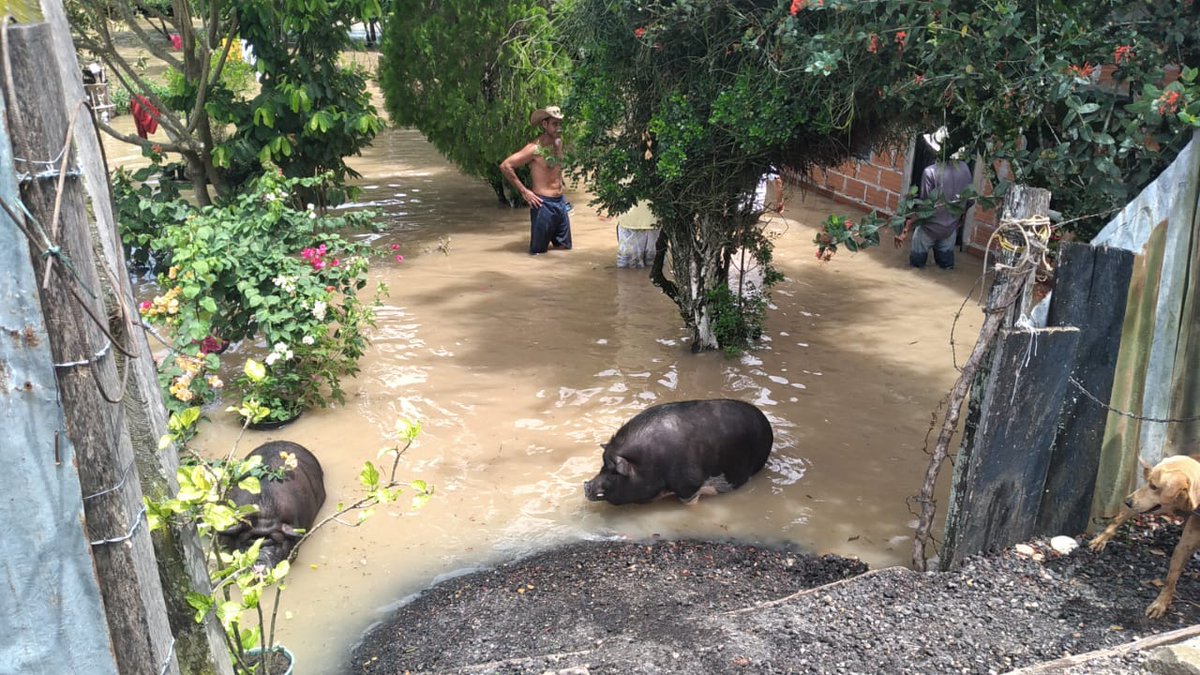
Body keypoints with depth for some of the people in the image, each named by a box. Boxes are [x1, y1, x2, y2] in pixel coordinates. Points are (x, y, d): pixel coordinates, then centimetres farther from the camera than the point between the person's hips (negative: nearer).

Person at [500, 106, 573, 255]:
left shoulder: (559, 142, 6)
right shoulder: (535, 148, -16)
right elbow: (505, 166, -18)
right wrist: (523, 191, -16)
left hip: (561, 202, 7)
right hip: (543, 203, -7)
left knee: (565, 247, 13)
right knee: (538, 252, 0)